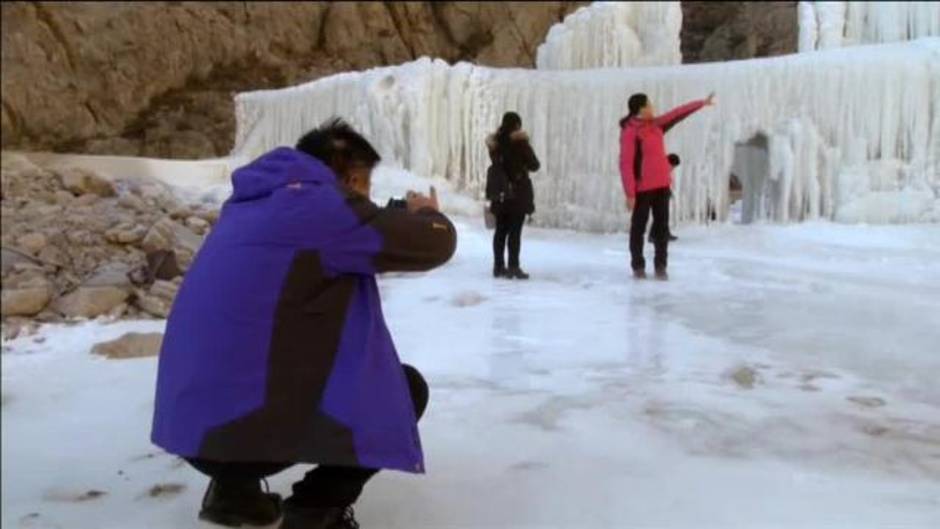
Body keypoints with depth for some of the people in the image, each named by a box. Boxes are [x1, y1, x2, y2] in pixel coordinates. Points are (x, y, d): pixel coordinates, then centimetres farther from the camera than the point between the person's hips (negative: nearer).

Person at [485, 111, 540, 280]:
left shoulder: (495, 142, 4)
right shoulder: (520, 142, -10)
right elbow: (534, 165, -3)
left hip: (500, 192, 5)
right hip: (519, 192, -5)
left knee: (501, 230, 11)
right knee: (515, 231, -2)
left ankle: (499, 266, 14)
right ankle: (513, 267, -3)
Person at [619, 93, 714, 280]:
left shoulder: (655, 125, 10)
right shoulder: (630, 132, -12)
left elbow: (677, 114, 23)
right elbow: (625, 164, -16)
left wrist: (701, 103, 29)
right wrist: (629, 193, -20)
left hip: (661, 185, 7)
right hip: (642, 187, -7)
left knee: (662, 226, 6)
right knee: (639, 227, 3)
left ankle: (660, 266, 14)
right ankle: (638, 266, 14)